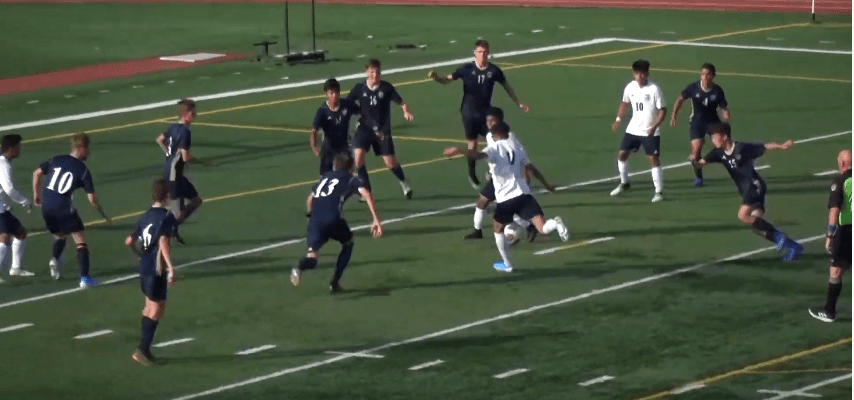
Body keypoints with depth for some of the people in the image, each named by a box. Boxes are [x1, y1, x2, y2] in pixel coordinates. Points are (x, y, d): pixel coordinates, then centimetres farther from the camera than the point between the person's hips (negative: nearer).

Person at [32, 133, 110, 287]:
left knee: (60, 236, 28)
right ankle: (85, 278, -4)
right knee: (81, 242, 5)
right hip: (64, 208, -5)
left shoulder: (56, 160, 9)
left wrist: (36, 195, 20)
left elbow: (36, 173, 8)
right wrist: (105, 216, 9)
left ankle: (55, 259, -2)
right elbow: (92, 199, -4)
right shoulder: (83, 170, -4)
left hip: (46, 207, 5)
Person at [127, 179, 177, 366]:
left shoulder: (146, 216, 10)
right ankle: (142, 350, -8)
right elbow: (163, 242, -26)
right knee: (157, 309, -3)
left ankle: (144, 348, 25)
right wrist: (171, 268, -30)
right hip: (157, 269, -8)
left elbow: (129, 241, 14)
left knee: (150, 307, 19)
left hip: (144, 267, 8)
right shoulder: (166, 217, -13)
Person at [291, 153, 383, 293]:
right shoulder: (352, 179, 17)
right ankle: (335, 282, 18)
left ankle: (300, 267, -31)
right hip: (332, 218, -3)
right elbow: (366, 194, -2)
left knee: (312, 256, 5)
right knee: (348, 243, 25)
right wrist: (376, 220, -6)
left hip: (315, 219, 3)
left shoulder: (325, 177, 31)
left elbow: (309, 200, 37)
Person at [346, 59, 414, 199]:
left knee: (391, 163, 0)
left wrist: (406, 111, -29)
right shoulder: (360, 88, -5)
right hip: (364, 128, 1)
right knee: (358, 155, -20)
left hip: (383, 130, -1)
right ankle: (366, 189, -3)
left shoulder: (386, 88, -9)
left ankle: (403, 183, 33)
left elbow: (401, 102, -8)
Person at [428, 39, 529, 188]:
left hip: (486, 112, 2)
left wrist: (518, 103, 13)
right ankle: (472, 175, 24)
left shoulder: (494, 70, -6)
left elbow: (506, 86, 9)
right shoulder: (467, 69, -11)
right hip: (469, 113, -1)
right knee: (472, 144, 6)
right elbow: (447, 80, -9)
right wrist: (436, 77, -31)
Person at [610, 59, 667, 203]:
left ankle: (659, 191, -3)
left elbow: (663, 110, -14)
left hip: (650, 132, -6)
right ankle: (624, 184, 31)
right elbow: (625, 103, 18)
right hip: (633, 129, 6)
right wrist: (618, 119, 7)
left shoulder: (654, 89, -17)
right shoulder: (630, 87, -1)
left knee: (654, 159, -10)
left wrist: (655, 126, -26)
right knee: (622, 154, 9)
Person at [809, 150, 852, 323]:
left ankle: (829, 311, 10)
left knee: (836, 271, 5)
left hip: (846, 230, -4)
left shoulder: (841, 180, -8)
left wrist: (830, 235, -12)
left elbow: (834, 209, -14)